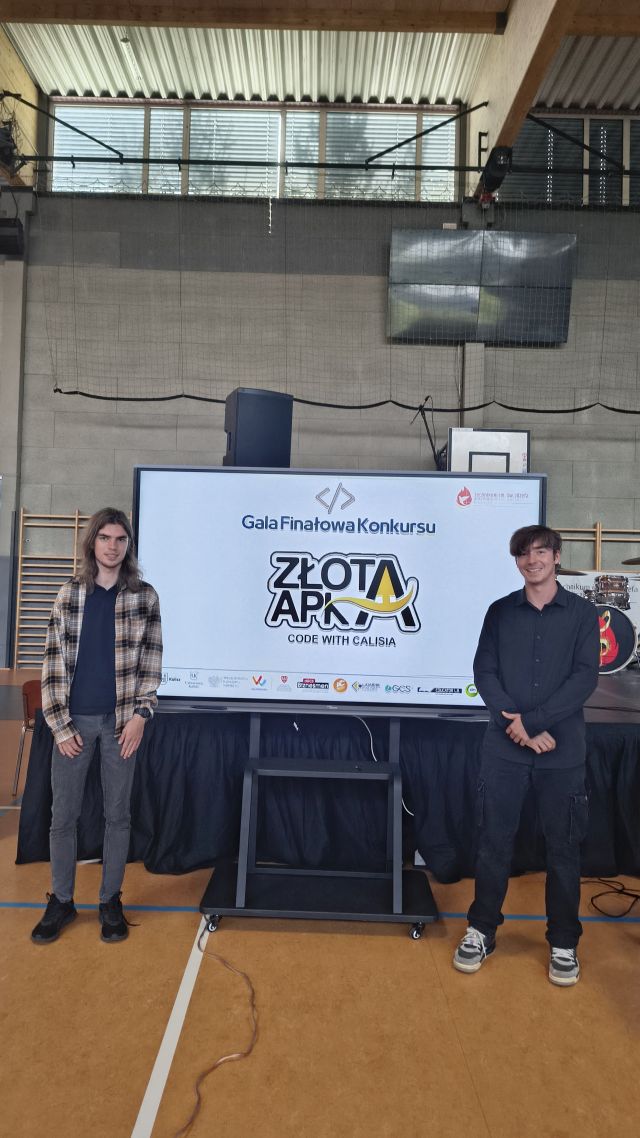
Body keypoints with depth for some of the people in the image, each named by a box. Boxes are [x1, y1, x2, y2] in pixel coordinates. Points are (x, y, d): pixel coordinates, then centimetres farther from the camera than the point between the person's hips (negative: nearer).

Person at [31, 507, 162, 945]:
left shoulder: (145, 596, -1)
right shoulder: (69, 594, 1)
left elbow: (151, 662, -1)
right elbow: (54, 662, 0)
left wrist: (140, 715, -10)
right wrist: (60, 724, -5)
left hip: (120, 720, -1)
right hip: (75, 719, 1)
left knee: (118, 814, 10)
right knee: (63, 815, 9)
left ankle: (111, 901, 26)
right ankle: (61, 901, 28)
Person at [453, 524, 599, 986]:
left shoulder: (582, 613, 2)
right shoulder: (500, 611, 6)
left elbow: (585, 677, -7)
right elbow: (484, 672, 0)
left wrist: (534, 721, -16)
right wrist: (515, 724, -13)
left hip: (562, 749, -1)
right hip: (504, 746, 1)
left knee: (563, 845, 9)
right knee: (494, 841, 8)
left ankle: (564, 943, 26)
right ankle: (482, 931, 25)